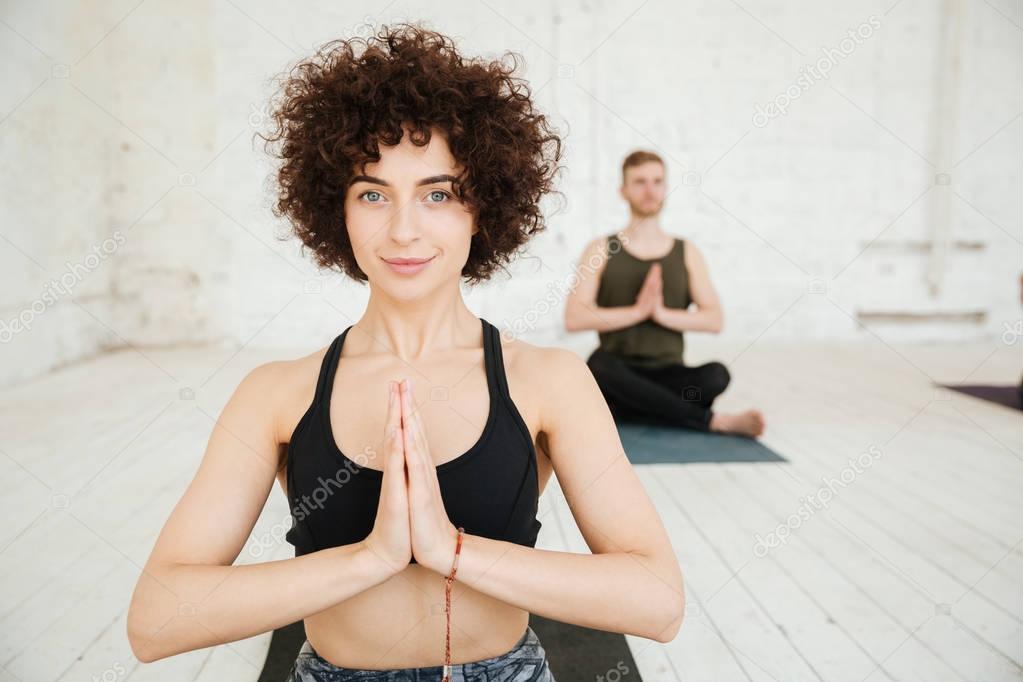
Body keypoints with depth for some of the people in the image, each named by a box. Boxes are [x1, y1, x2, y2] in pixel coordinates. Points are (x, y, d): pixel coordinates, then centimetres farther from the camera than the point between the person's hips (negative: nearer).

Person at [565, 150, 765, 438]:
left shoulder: (687, 252, 9)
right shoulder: (600, 250, 3)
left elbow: (714, 319, 0)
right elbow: (573, 318, -9)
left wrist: (662, 313, -16)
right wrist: (637, 310, -17)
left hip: (668, 376, 0)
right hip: (621, 377, 0)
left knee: (717, 375, -30)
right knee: (599, 365, -36)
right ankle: (711, 419, -24)